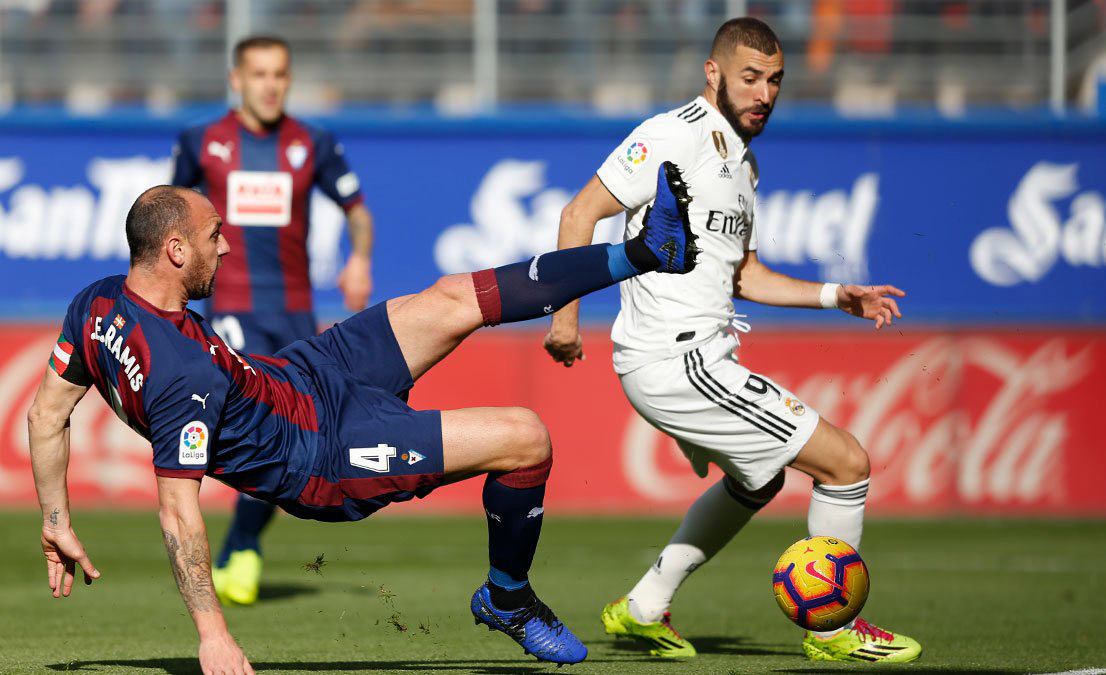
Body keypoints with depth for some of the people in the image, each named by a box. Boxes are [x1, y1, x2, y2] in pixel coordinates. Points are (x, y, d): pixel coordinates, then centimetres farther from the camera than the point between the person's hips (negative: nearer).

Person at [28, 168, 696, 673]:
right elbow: (178, 507, -34)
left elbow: (47, 412, 1)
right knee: (525, 439, -12)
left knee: (453, 300, 9)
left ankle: (648, 250, 19)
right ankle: (508, 598, 15)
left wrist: (58, 523, 10)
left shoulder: (98, 301, -10)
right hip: (323, 459, -10)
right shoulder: (187, 375, -36)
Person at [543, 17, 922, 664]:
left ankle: (645, 608, 31)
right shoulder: (676, 135, -12)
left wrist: (834, 295, 15)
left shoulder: (741, 160, 17)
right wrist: (567, 316, -19)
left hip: (701, 358, 10)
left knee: (757, 479, 32)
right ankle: (833, 629, 7)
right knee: (847, 462, -7)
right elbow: (580, 214, -14)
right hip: (678, 362, -10)